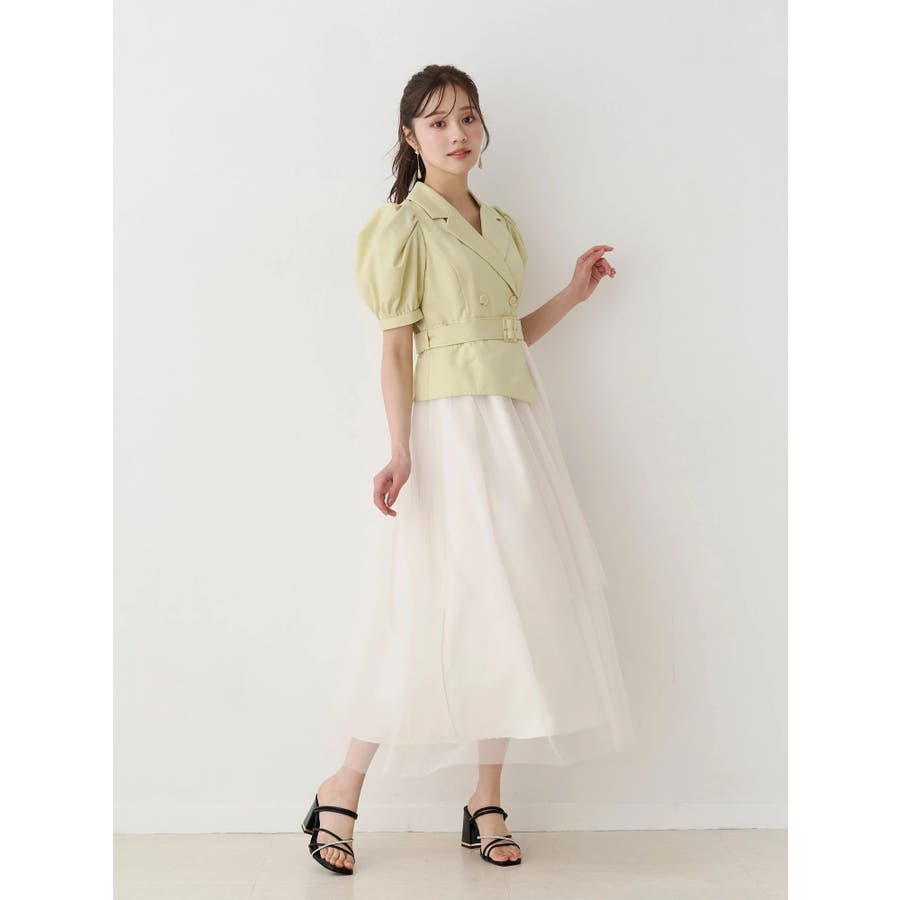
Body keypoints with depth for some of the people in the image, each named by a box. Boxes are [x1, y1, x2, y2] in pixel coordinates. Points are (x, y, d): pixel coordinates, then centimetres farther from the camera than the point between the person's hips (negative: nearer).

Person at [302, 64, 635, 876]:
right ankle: (341, 792, 7)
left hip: (518, 421, 7)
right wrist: (401, 453, -17)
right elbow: (397, 348, -9)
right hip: (451, 425, -7)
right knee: (443, 608, -9)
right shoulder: (405, 225, -2)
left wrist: (574, 294, 16)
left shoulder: (500, 225, 19)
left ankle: (487, 801, 13)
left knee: (517, 606, 4)